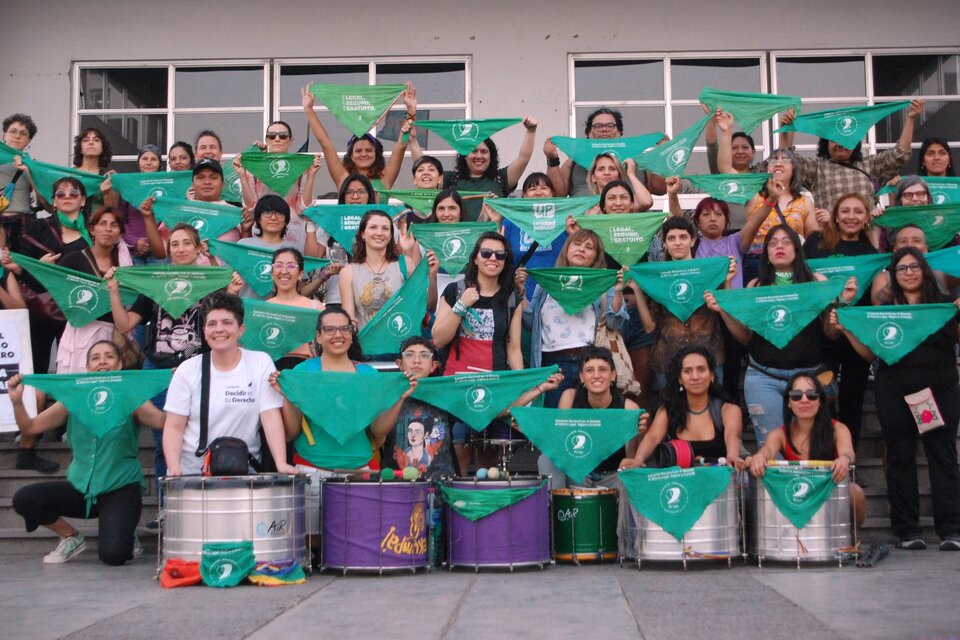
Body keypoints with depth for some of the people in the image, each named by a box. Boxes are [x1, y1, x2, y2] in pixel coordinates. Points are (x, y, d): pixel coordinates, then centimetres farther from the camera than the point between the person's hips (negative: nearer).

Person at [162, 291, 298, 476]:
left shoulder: (261, 363, 0)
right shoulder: (187, 370, 3)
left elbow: (271, 417, -6)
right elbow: (174, 427, 2)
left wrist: (281, 464, -17)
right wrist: (174, 468, -13)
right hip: (191, 468, 1)